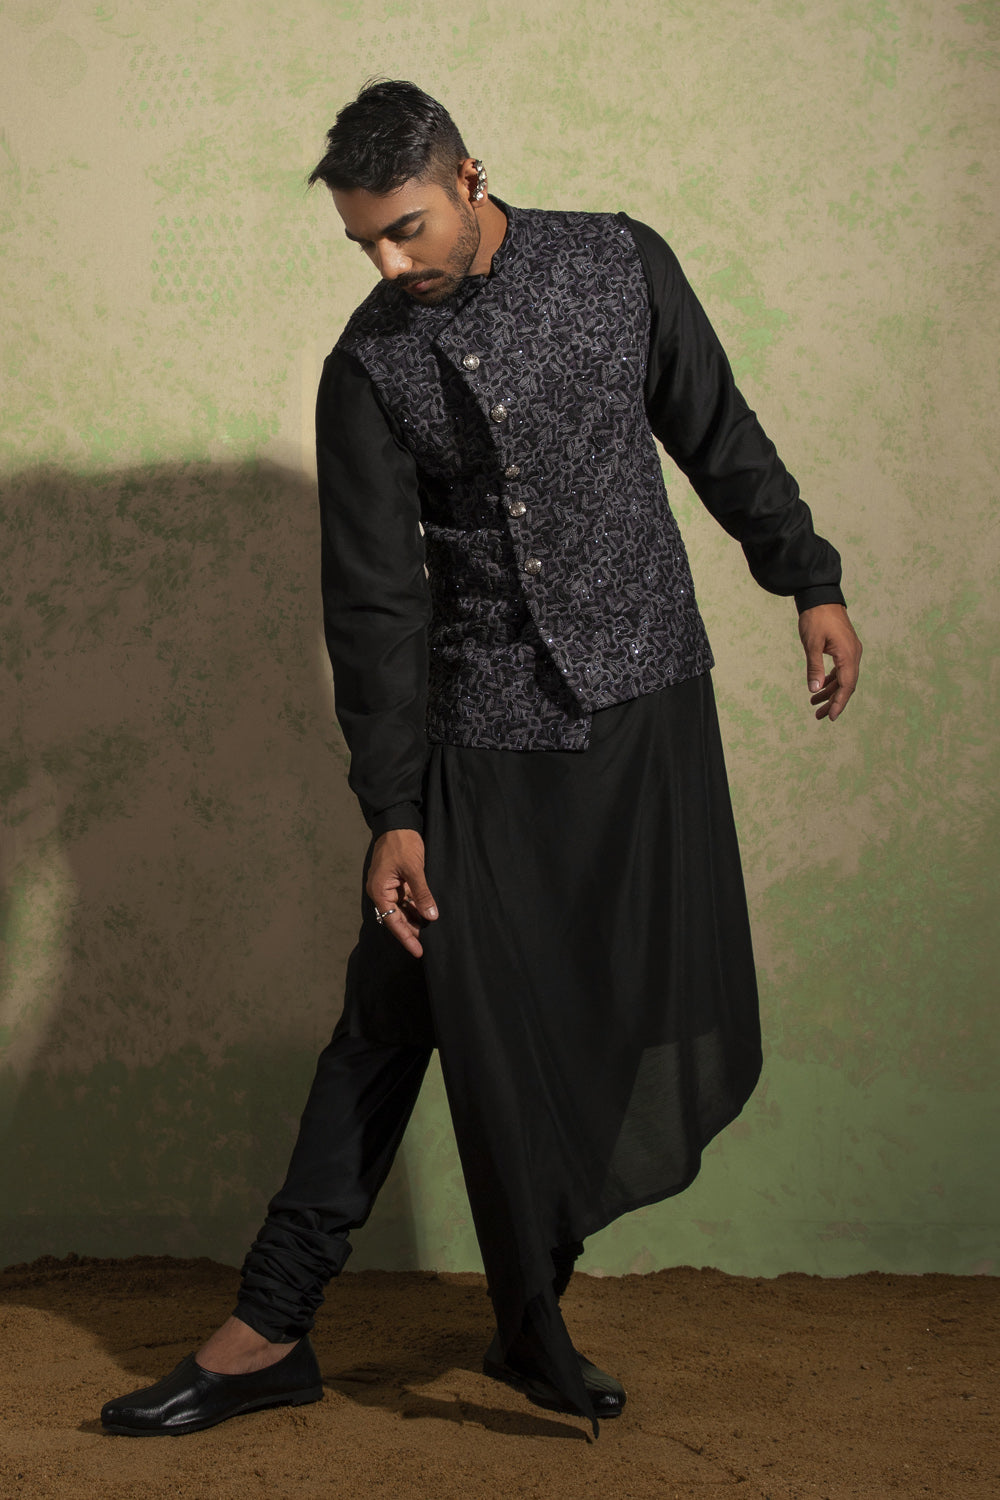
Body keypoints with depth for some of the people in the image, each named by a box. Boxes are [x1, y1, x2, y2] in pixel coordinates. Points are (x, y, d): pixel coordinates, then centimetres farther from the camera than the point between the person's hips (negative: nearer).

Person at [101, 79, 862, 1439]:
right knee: (392, 1016, -2)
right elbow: (374, 604, -6)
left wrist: (810, 581, 10)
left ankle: (532, 1324, 19)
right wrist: (391, 813, -8)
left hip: (649, 708, 2)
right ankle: (271, 1328, 7)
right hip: (483, 735, -2)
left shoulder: (620, 265, 0)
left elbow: (719, 437, 12)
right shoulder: (371, 368, -5)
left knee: (644, 1014, 3)